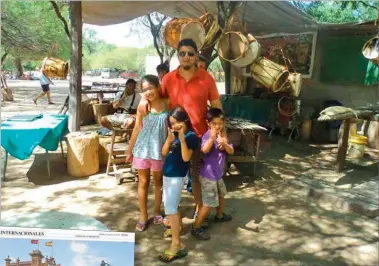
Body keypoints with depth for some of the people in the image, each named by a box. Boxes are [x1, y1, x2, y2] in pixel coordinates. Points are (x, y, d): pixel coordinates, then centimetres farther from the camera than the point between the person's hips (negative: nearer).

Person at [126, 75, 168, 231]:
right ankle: (143, 216, 24)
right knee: (143, 182, 10)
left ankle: (157, 212, 32)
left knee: (158, 182, 15)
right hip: (142, 148, 0)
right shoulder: (142, 107, -7)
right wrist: (129, 150, 5)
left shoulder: (167, 104, -8)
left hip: (160, 149, 0)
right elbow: (137, 129, 1)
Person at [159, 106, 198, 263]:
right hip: (167, 173, 9)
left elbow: (186, 158, -22)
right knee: (169, 203, 21)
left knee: (170, 207, -10)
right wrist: (169, 139, -12)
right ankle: (179, 226, 44)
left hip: (177, 176, -8)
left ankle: (177, 244, -4)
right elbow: (164, 153, 4)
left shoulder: (191, 136, -14)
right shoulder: (173, 134, 7)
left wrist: (182, 139, -30)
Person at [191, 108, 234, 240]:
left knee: (222, 194, 29)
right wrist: (212, 138, -56)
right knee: (209, 203, -6)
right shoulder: (207, 136, -21)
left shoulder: (223, 135, 3)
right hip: (208, 175, -9)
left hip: (218, 173, 9)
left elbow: (231, 151, -6)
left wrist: (224, 144, -26)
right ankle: (196, 227, 7)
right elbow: (205, 150, -40)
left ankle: (220, 216, 54)